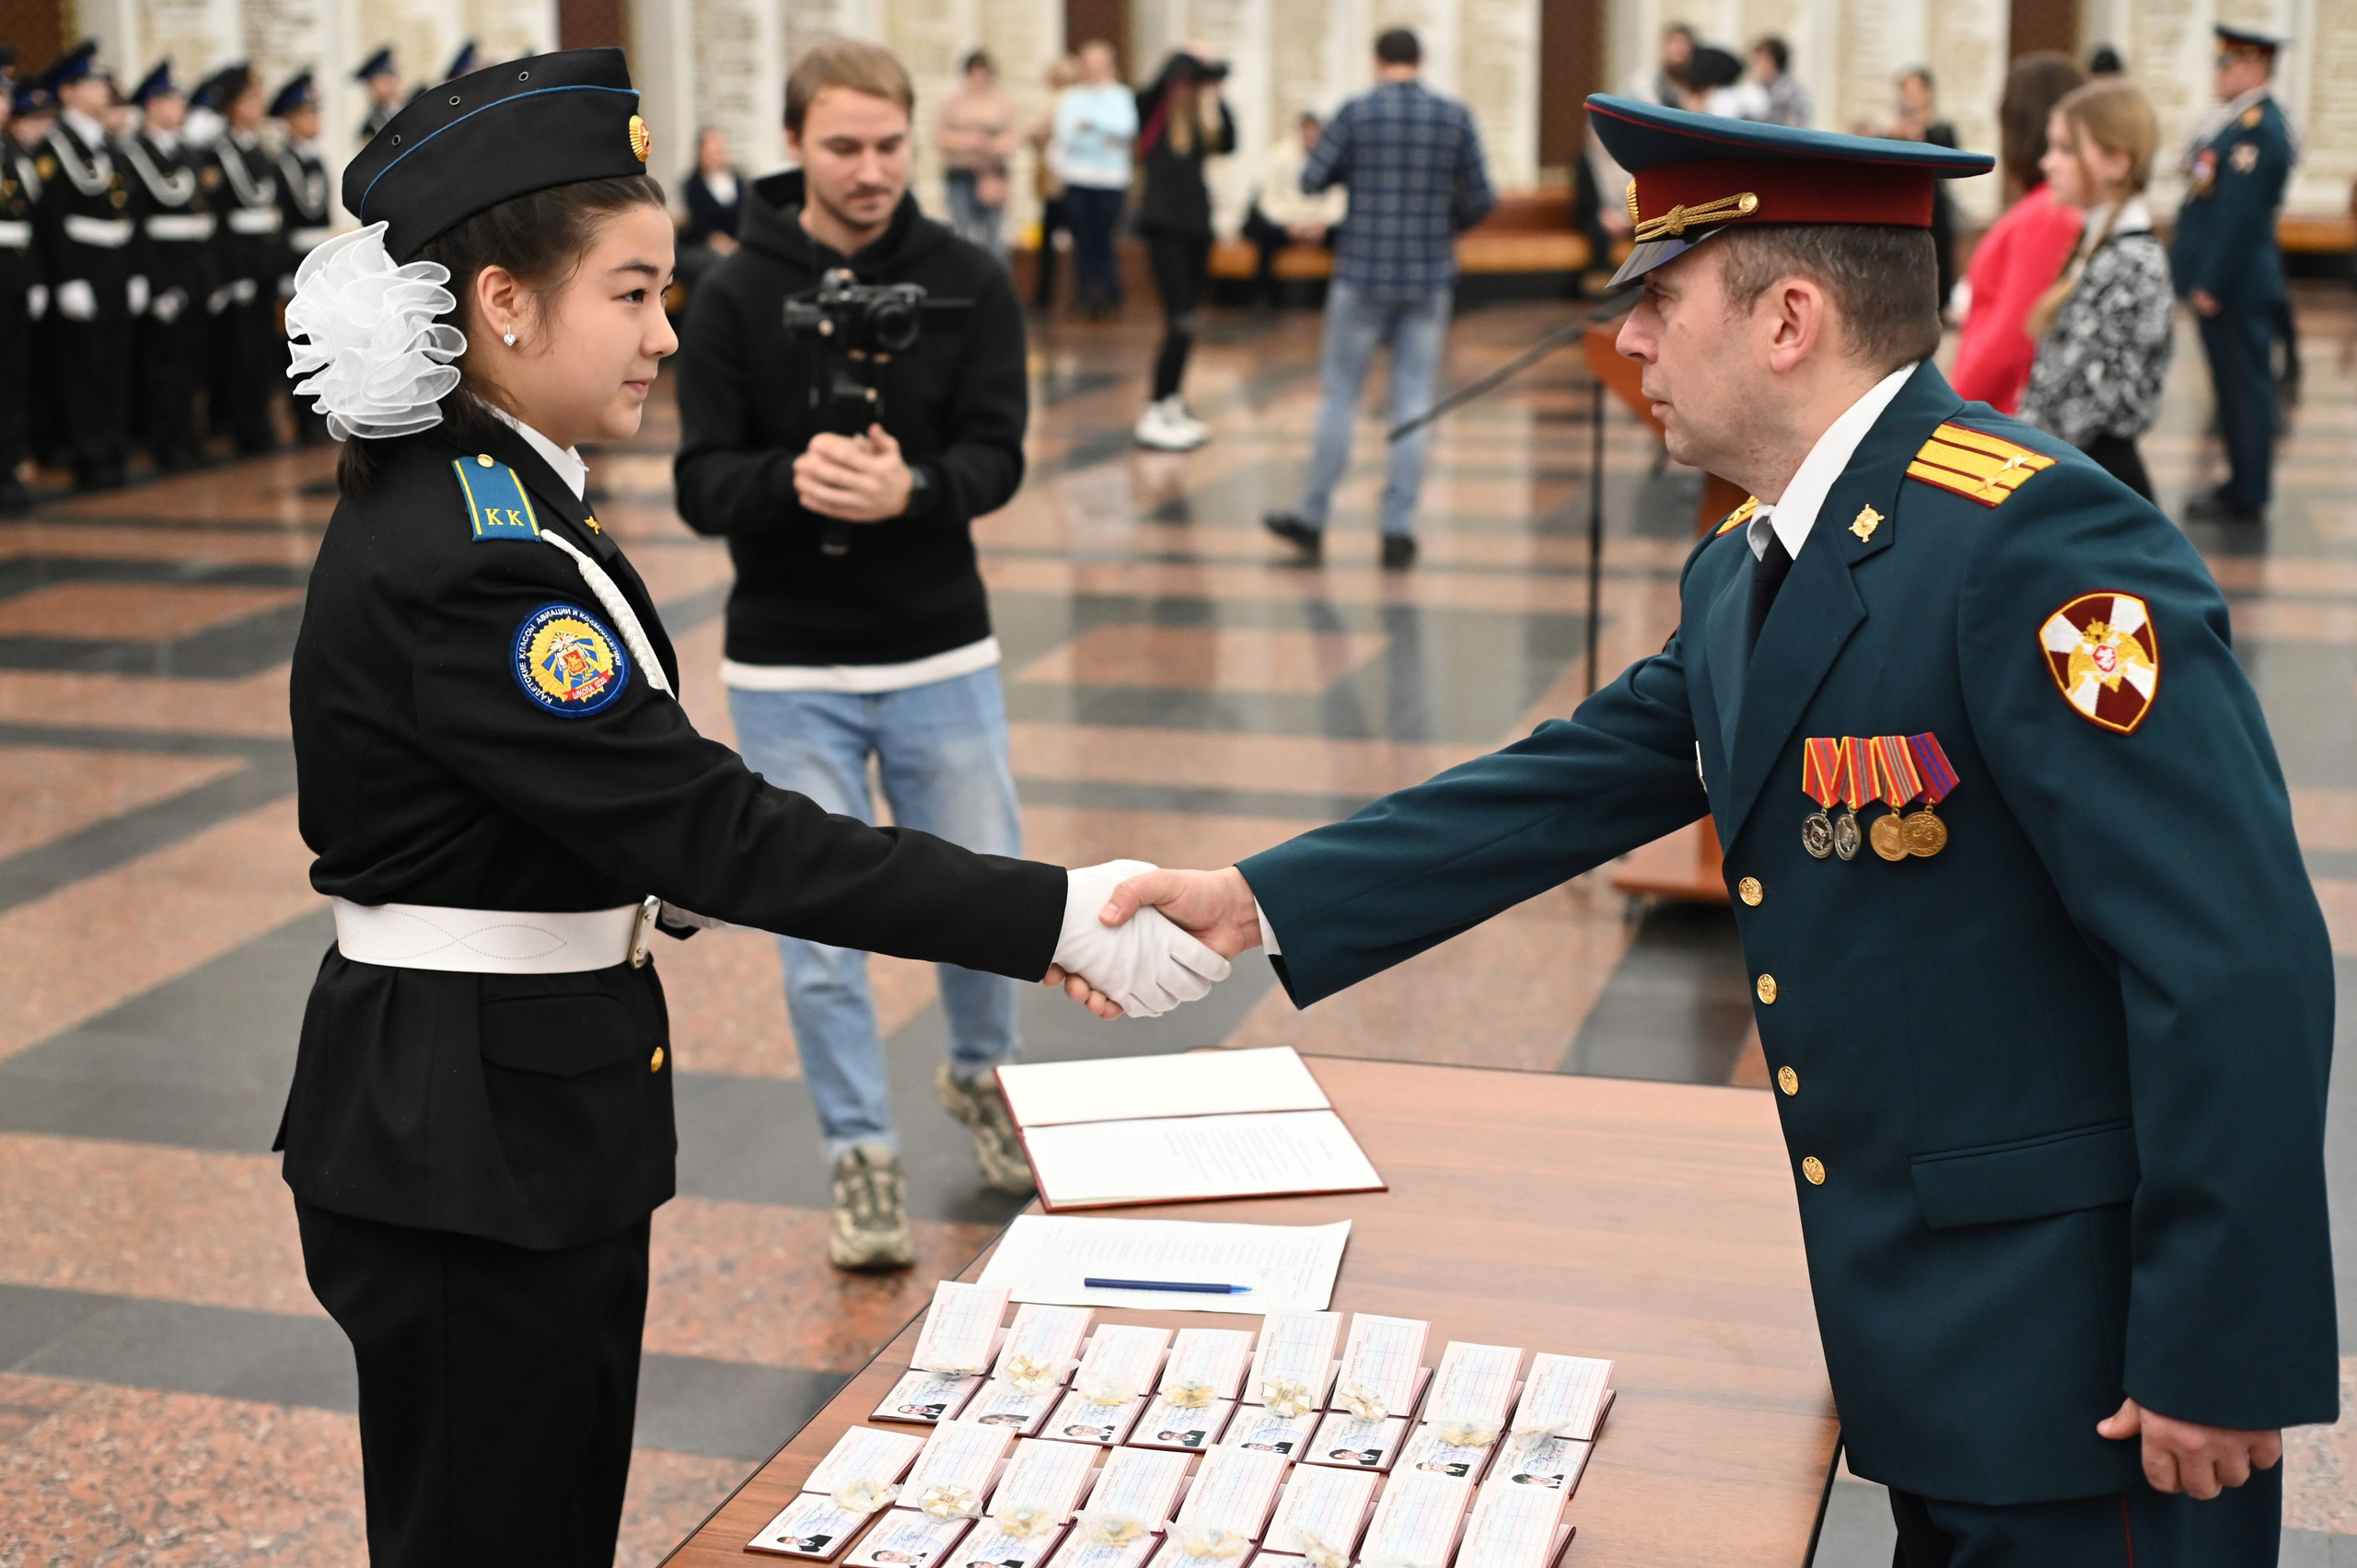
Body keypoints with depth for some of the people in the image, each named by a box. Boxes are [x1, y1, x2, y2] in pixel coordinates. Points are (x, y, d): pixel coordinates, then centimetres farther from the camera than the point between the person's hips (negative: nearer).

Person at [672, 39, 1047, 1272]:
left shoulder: (968, 285, -4)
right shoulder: (735, 297, -5)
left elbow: (997, 457, -10)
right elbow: (701, 487, -9)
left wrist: (909, 489, -31)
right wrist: (794, 481, -31)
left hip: (942, 654, 1)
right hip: (787, 670, -1)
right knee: (820, 925, 3)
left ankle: (981, 1076, 38)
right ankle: (862, 1156, 19)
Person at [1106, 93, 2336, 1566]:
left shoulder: (2034, 537, -23)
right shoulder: (1745, 571, 7)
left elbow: (2240, 961, -25)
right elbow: (1575, 781, 13)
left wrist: (2221, 1353, -23)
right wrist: (1259, 901, 8)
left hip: (2090, 1352, -8)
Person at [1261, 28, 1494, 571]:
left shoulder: (1357, 112, -7)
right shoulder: (1455, 116, -1)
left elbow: (1311, 181, -2)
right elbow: (1481, 199, 0)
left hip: (1363, 276, -1)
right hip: (1429, 280, 1)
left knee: (1339, 396, 9)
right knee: (1414, 403, 5)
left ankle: (1312, 519, 16)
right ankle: (1398, 531, 4)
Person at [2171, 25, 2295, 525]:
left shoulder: (2257, 128, -19)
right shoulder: (2244, 122, 13)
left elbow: (2240, 215, -23)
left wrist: (2211, 285, -20)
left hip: (2235, 290, -10)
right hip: (2223, 283, 10)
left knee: (2244, 386, -3)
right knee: (2236, 385, 15)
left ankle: (2247, 497, 4)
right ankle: (2243, 485, 24)